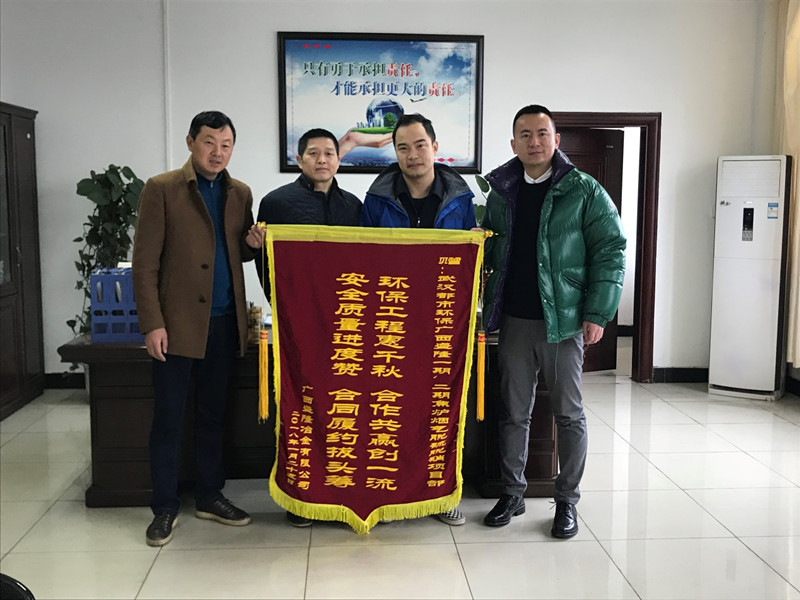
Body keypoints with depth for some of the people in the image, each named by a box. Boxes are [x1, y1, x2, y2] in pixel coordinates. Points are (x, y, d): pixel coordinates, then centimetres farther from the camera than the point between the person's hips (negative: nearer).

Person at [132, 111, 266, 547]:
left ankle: (209, 496, 26)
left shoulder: (240, 194, 11)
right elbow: (144, 263, -6)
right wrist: (152, 324, -13)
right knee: (168, 417, 3)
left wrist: (252, 244, -5)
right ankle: (165, 507, 14)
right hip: (177, 323, -4)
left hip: (223, 323, 4)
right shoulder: (161, 189, -3)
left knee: (213, 415, 13)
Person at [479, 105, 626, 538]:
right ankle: (512, 494, 24)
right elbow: (487, 250, 18)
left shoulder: (583, 191, -3)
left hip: (563, 321, -4)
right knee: (513, 411, 11)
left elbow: (610, 252, -4)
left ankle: (567, 501, 18)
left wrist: (597, 314, -11)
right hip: (513, 320, 4)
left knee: (568, 413, 5)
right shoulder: (501, 193, 10)